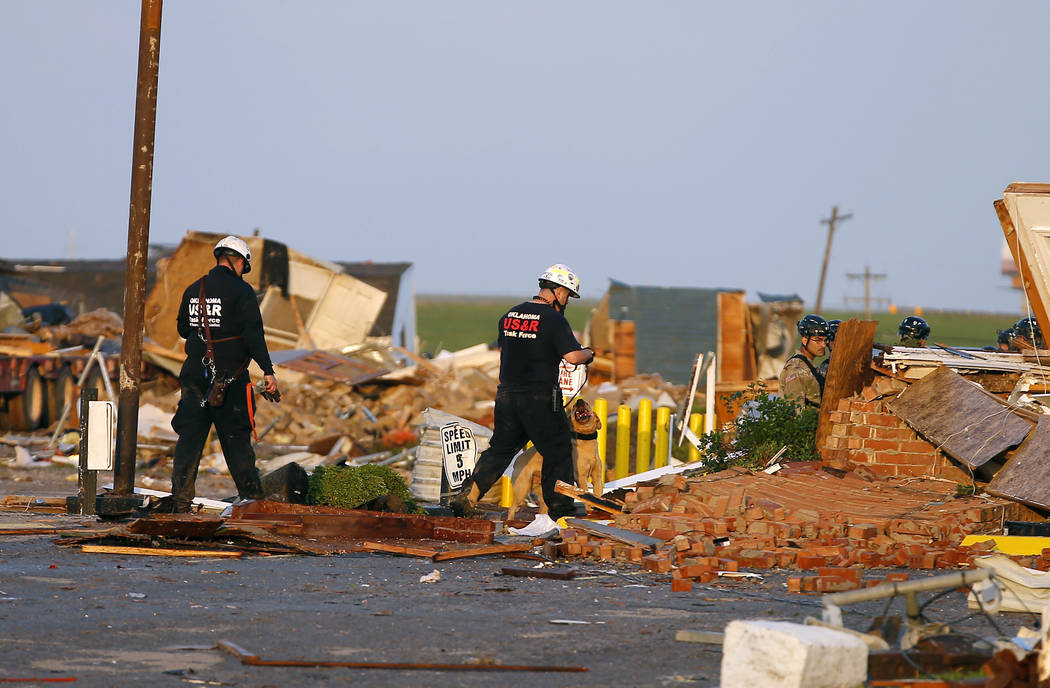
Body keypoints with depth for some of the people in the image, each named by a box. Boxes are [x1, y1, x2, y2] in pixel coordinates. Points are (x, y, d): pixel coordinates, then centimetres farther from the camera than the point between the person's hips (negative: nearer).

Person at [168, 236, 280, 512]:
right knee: (236, 438, 4)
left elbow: (183, 329, 19)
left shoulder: (193, 290, 9)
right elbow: (253, 334, -15)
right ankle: (251, 497, 10)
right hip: (230, 376, -4)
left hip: (195, 374, 4)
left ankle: (180, 498, 0)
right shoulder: (241, 291, -8)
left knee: (189, 437, 5)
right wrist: (268, 371, -14)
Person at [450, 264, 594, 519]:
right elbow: (573, 356, -18)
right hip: (540, 398, -6)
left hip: (507, 394, 6)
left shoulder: (510, 315, 9)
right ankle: (559, 506, 12)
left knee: (500, 448, 13)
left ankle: (467, 495, 2)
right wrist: (589, 353, 2)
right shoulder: (554, 320, -12)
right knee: (557, 451, 9)